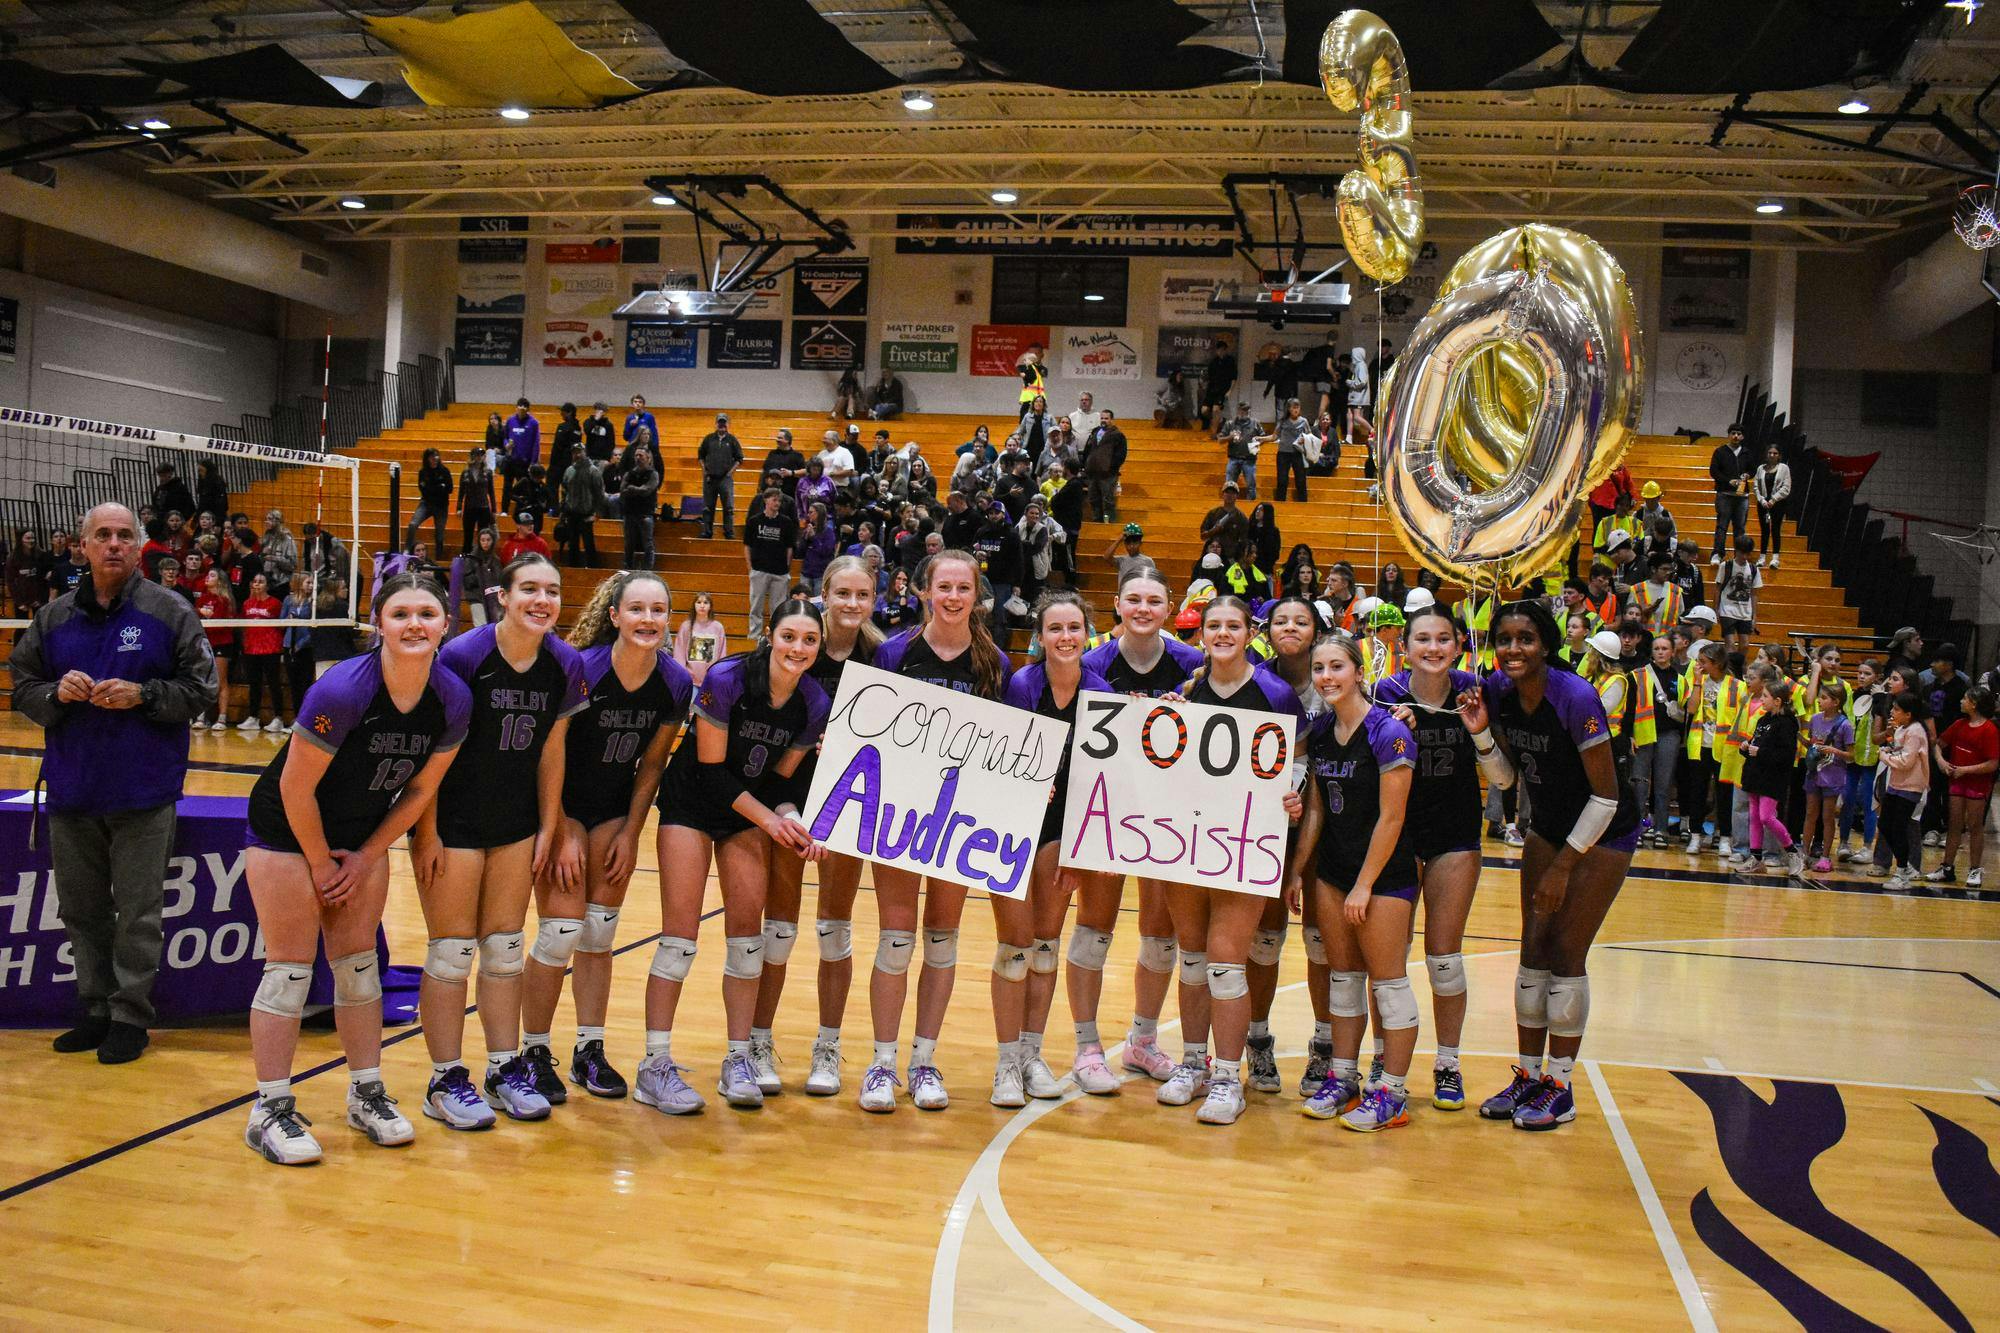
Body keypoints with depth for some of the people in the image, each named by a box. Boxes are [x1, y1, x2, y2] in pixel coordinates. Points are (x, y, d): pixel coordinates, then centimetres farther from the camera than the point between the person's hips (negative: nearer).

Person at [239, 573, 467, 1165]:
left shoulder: (453, 700, -16)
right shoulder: (341, 690, -31)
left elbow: (419, 788, -2)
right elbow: (295, 789, -21)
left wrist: (366, 857, -1)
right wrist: (321, 864, -10)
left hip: (365, 833, 5)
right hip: (286, 829, -5)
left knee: (359, 964, 10)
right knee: (290, 968, -3)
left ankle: (367, 1095, 22)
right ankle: (269, 1111, 7)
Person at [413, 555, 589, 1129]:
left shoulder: (566, 666, -5)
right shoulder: (462, 656, -18)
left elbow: (551, 752, 4)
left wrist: (551, 831, 6)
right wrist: (426, 833, -14)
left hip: (516, 820, 5)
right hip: (451, 819, -4)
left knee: (505, 946, 12)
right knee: (453, 948, 1)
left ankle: (505, 1068, 23)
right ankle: (445, 1081, 12)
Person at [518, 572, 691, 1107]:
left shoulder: (676, 683, -11)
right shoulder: (581, 669, -24)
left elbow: (652, 763, 0)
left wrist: (630, 833, 0)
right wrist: (562, 836, -16)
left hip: (617, 809, 4)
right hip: (561, 804, -4)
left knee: (599, 933, 8)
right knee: (562, 932, -8)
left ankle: (589, 1052, 19)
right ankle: (534, 1053, 9)